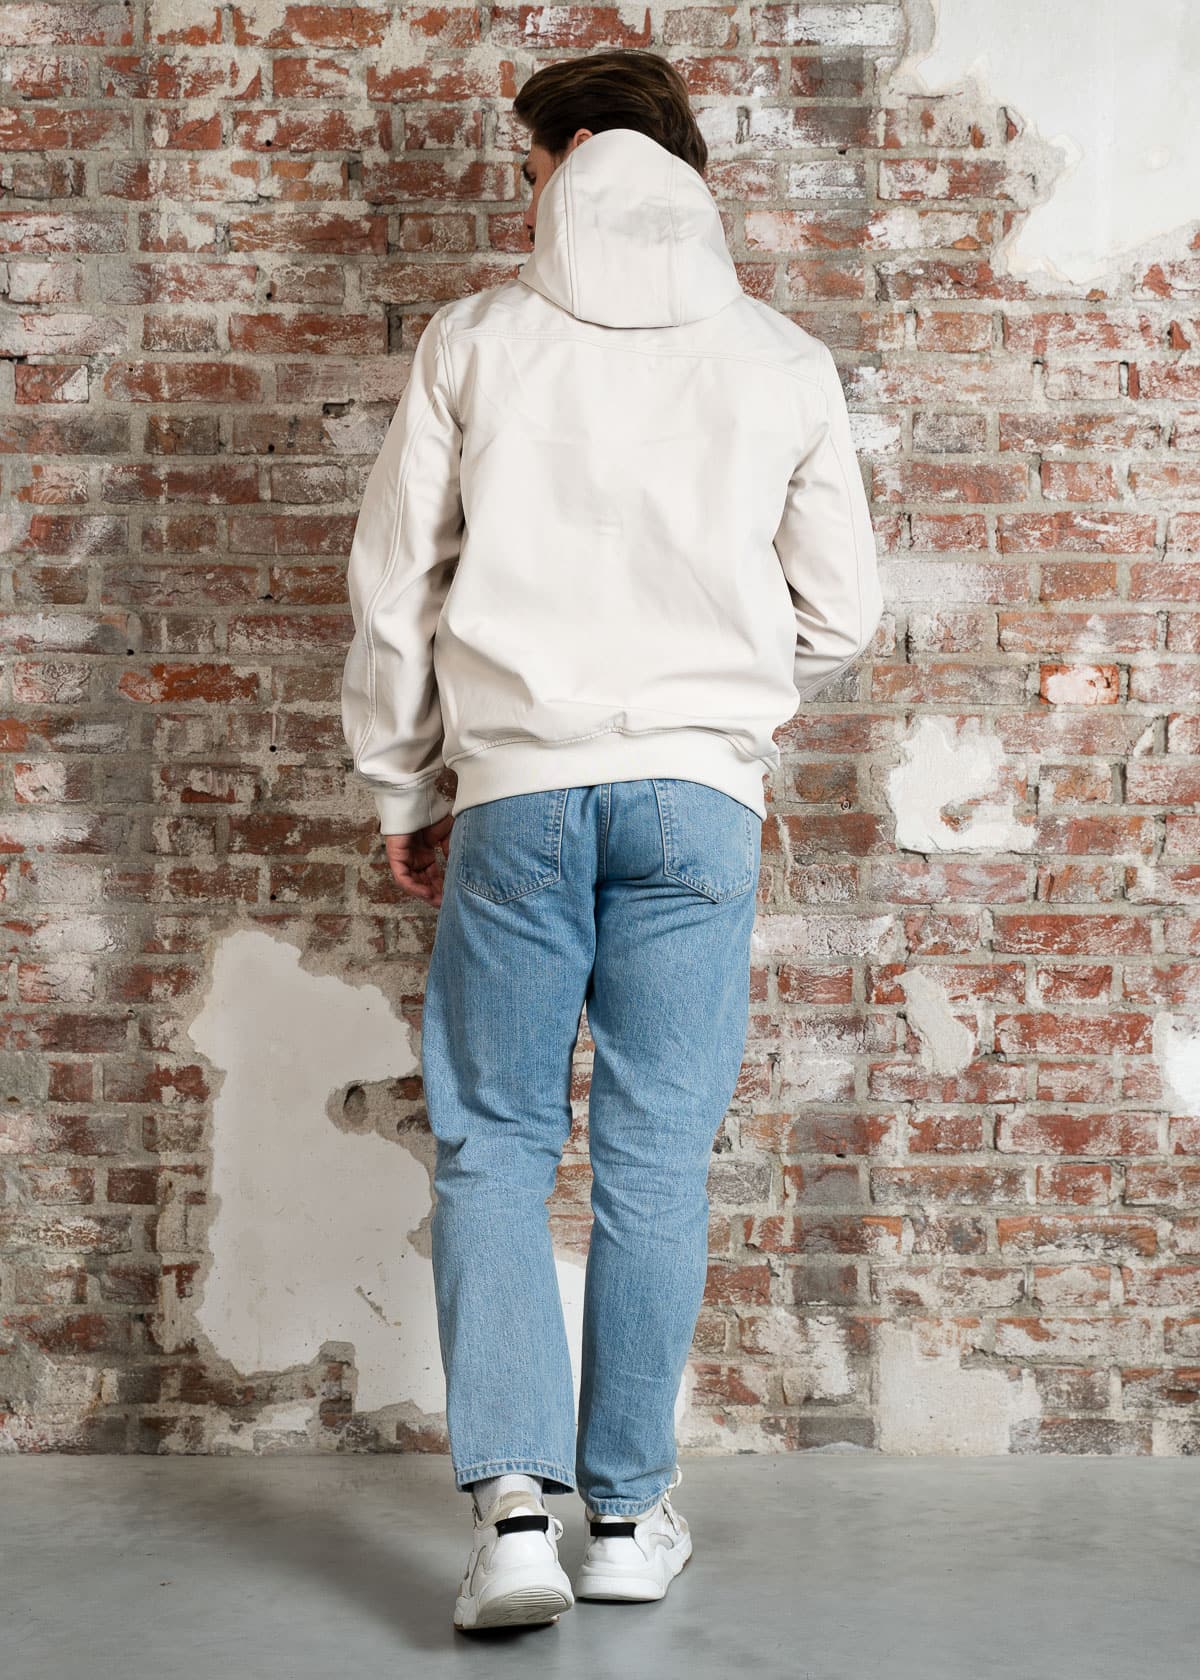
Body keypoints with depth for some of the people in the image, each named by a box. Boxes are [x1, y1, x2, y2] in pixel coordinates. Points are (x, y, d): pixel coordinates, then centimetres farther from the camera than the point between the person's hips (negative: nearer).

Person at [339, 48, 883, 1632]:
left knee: (493, 1144, 7)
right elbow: (841, 612, 11)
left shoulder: (473, 340, 4)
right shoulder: (784, 361, 7)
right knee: (656, 1152, 8)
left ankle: (514, 1500, -4)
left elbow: (396, 584, 6)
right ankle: (629, 1510, 15)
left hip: (514, 787, -1)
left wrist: (404, 790, 17)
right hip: (699, 788, 1)